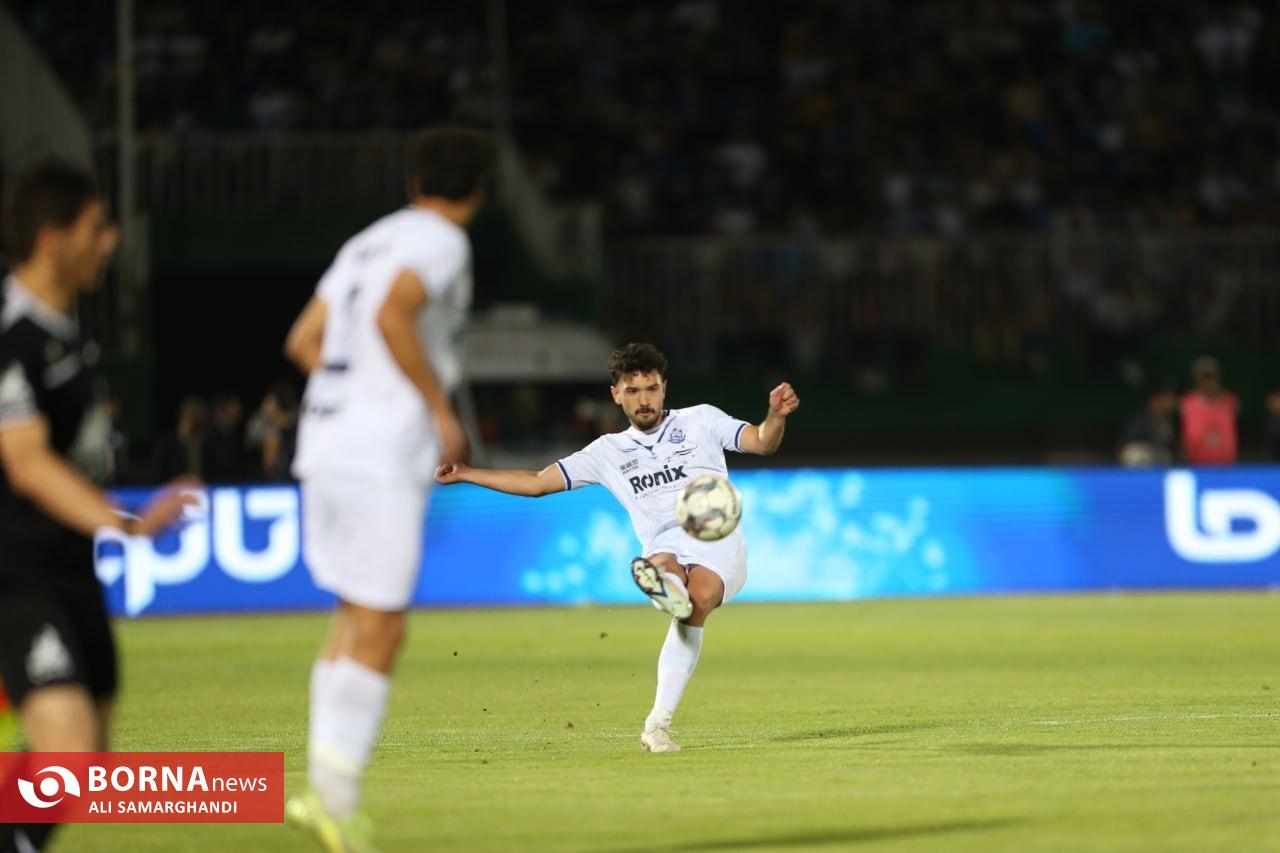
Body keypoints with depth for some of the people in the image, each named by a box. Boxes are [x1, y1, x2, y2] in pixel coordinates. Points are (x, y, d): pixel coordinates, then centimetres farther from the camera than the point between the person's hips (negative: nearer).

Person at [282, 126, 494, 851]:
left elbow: (304, 341, 19)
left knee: (357, 616, 15)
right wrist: (442, 408, -15)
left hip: (327, 443, 8)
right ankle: (338, 795, -10)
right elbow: (392, 315, -22)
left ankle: (324, 788, 10)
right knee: (379, 628, -6)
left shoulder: (370, 243, 19)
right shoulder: (441, 242, -5)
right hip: (384, 457, -8)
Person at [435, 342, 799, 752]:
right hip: (665, 549, 2)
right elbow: (536, 482, 24)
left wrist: (776, 416, -20)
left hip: (719, 539, -2)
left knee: (698, 599, -35)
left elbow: (761, 442, 3)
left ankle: (658, 723, -43)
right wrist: (465, 474, 20)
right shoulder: (610, 451, 21)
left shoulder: (700, 420, 15)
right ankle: (663, 581, -75)